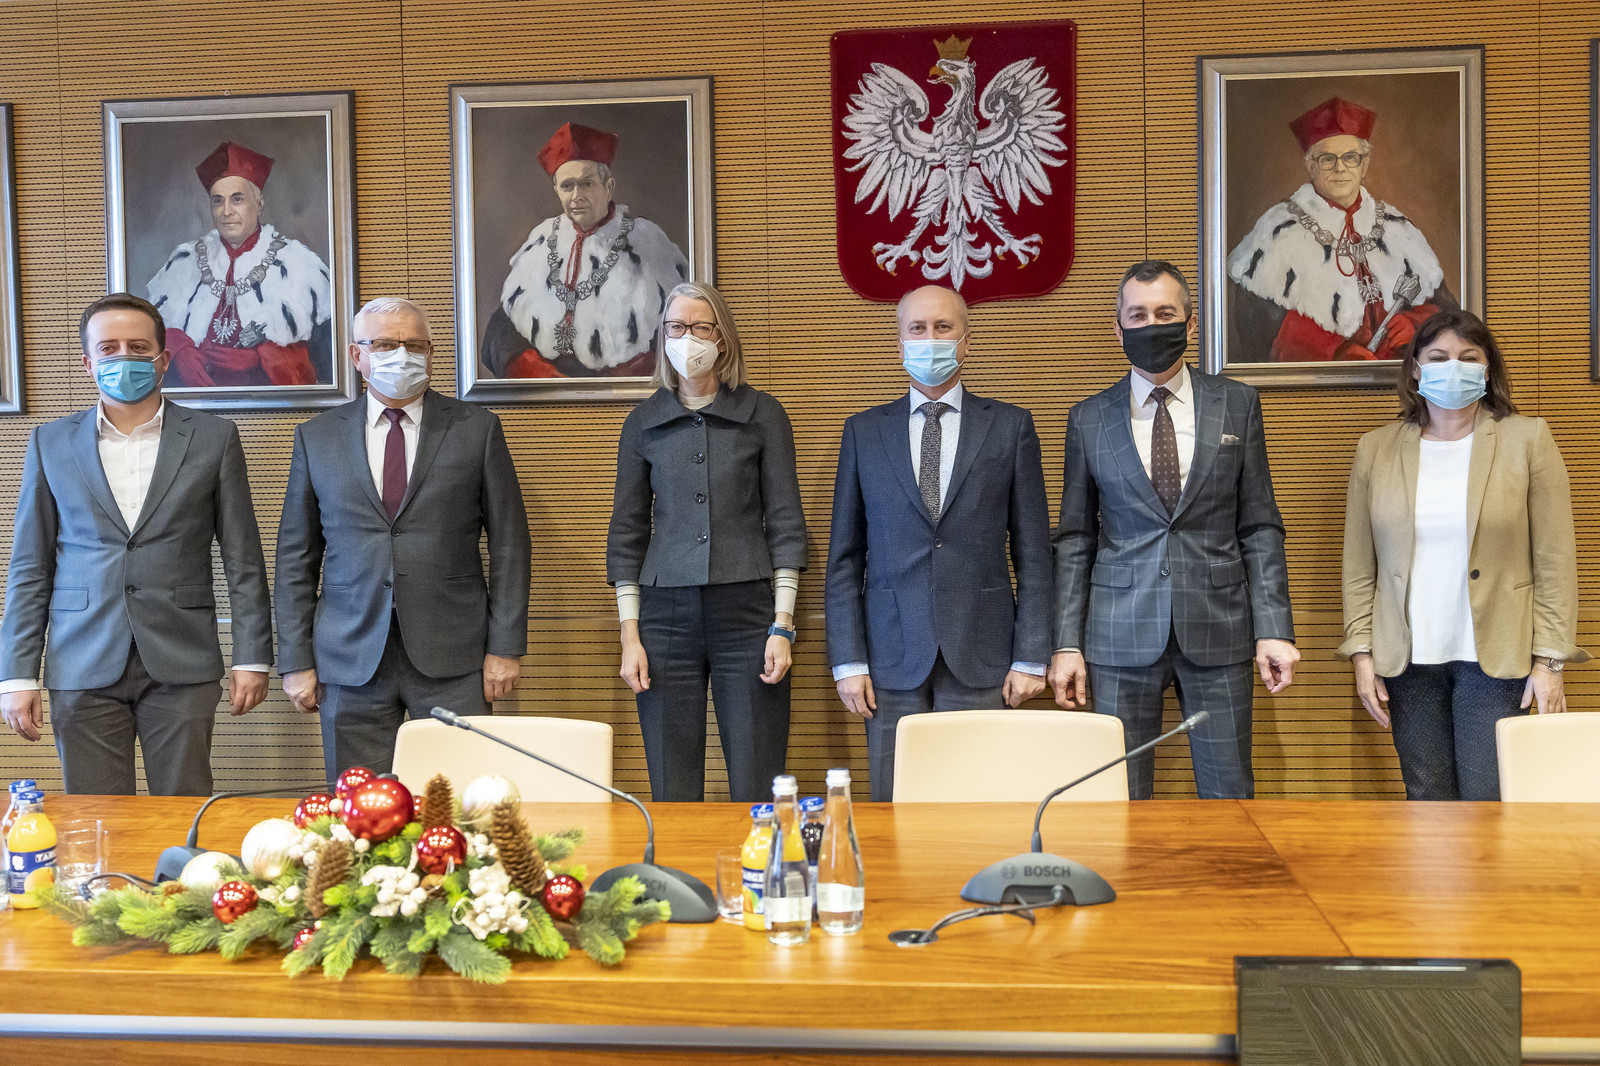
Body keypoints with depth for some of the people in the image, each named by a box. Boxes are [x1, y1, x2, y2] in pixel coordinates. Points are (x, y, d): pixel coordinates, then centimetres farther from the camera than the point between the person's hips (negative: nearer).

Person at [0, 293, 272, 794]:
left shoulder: (213, 438, 5)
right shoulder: (50, 443, 9)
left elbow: (243, 561, 5)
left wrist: (251, 658, 0)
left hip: (181, 666, -1)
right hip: (82, 669, 1)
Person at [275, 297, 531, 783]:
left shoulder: (476, 428, 5)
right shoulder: (316, 437, 9)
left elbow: (509, 543, 4)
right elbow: (296, 557, 9)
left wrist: (505, 647, -2)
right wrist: (296, 661, 4)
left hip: (452, 657, -1)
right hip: (350, 660, 1)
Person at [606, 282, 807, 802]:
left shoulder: (762, 414, 5)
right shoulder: (644, 422, 10)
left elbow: (785, 522, 4)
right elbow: (627, 531, 11)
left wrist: (782, 625, -4)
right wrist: (629, 634, 4)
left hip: (747, 610, -1)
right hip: (667, 615, 2)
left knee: (756, 790, -2)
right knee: (672, 792, 3)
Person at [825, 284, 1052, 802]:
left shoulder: (1010, 426, 6)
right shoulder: (864, 432, 8)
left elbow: (1032, 552, 5)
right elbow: (844, 558, 7)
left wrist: (1030, 658, -1)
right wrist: (848, 661, 0)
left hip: (981, 658, 0)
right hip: (893, 658, 1)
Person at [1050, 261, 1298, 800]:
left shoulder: (1237, 404, 6)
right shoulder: (1089, 420, 6)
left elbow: (1260, 527, 5)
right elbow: (1074, 540, 7)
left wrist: (1273, 629, -3)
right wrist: (1067, 643, 0)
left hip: (1217, 631, 0)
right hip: (1122, 635, 0)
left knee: (1229, 798, 4)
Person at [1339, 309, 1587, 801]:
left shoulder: (1528, 440, 2)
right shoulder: (1376, 448, 8)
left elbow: (1555, 562, 0)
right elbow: (1359, 566, 8)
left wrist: (1549, 662, -4)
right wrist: (1362, 654, 2)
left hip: (1495, 658, -2)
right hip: (1408, 659, 2)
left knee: (1488, 803, -5)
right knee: (1428, 801, 6)